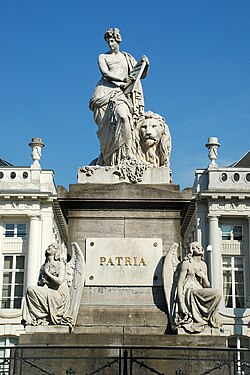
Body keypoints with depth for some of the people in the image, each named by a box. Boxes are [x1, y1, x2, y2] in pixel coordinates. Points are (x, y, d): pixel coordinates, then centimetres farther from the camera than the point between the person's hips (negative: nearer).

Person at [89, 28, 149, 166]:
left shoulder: (127, 58, 22)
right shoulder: (103, 57, 15)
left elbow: (142, 75, 22)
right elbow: (105, 73, -3)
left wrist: (145, 64, 2)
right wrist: (123, 79, -14)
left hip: (121, 93, 1)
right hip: (105, 92, -1)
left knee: (123, 115, -28)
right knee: (106, 127, -14)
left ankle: (128, 153, -30)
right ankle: (106, 159, -10)